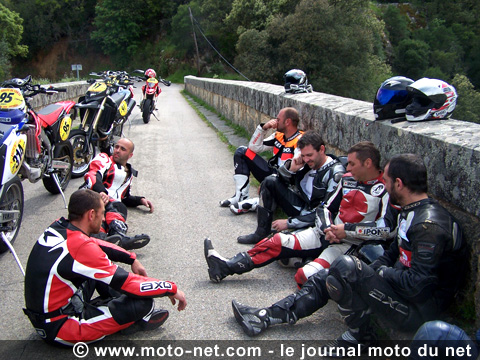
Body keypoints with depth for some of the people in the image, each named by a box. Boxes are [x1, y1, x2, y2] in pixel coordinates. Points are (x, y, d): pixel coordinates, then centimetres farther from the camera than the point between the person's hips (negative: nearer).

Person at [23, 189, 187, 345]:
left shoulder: (58, 227, -3)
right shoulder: (81, 248, -28)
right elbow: (128, 283, -22)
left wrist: (131, 259, 13)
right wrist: (172, 289, -11)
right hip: (58, 330, -9)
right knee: (143, 303, -16)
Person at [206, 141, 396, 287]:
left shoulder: (385, 189, -12)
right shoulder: (348, 180, 10)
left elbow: (387, 228, -24)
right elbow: (325, 207, 15)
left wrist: (347, 229, -21)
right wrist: (328, 228, -7)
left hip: (352, 244, -6)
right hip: (327, 234, 6)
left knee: (305, 276, -31)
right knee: (279, 241, -4)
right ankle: (226, 267, -2)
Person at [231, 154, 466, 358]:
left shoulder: (429, 224, -25)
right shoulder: (410, 212, 8)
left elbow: (417, 283, -29)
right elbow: (394, 253, 18)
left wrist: (381, 273, -12)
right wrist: (372, 270, 2)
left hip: (419, 309, -10)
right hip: (400, 287, 10)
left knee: (345, 267, -27)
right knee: (325, 278, 8)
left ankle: (360, 336, -5)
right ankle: (264, 318, 10)